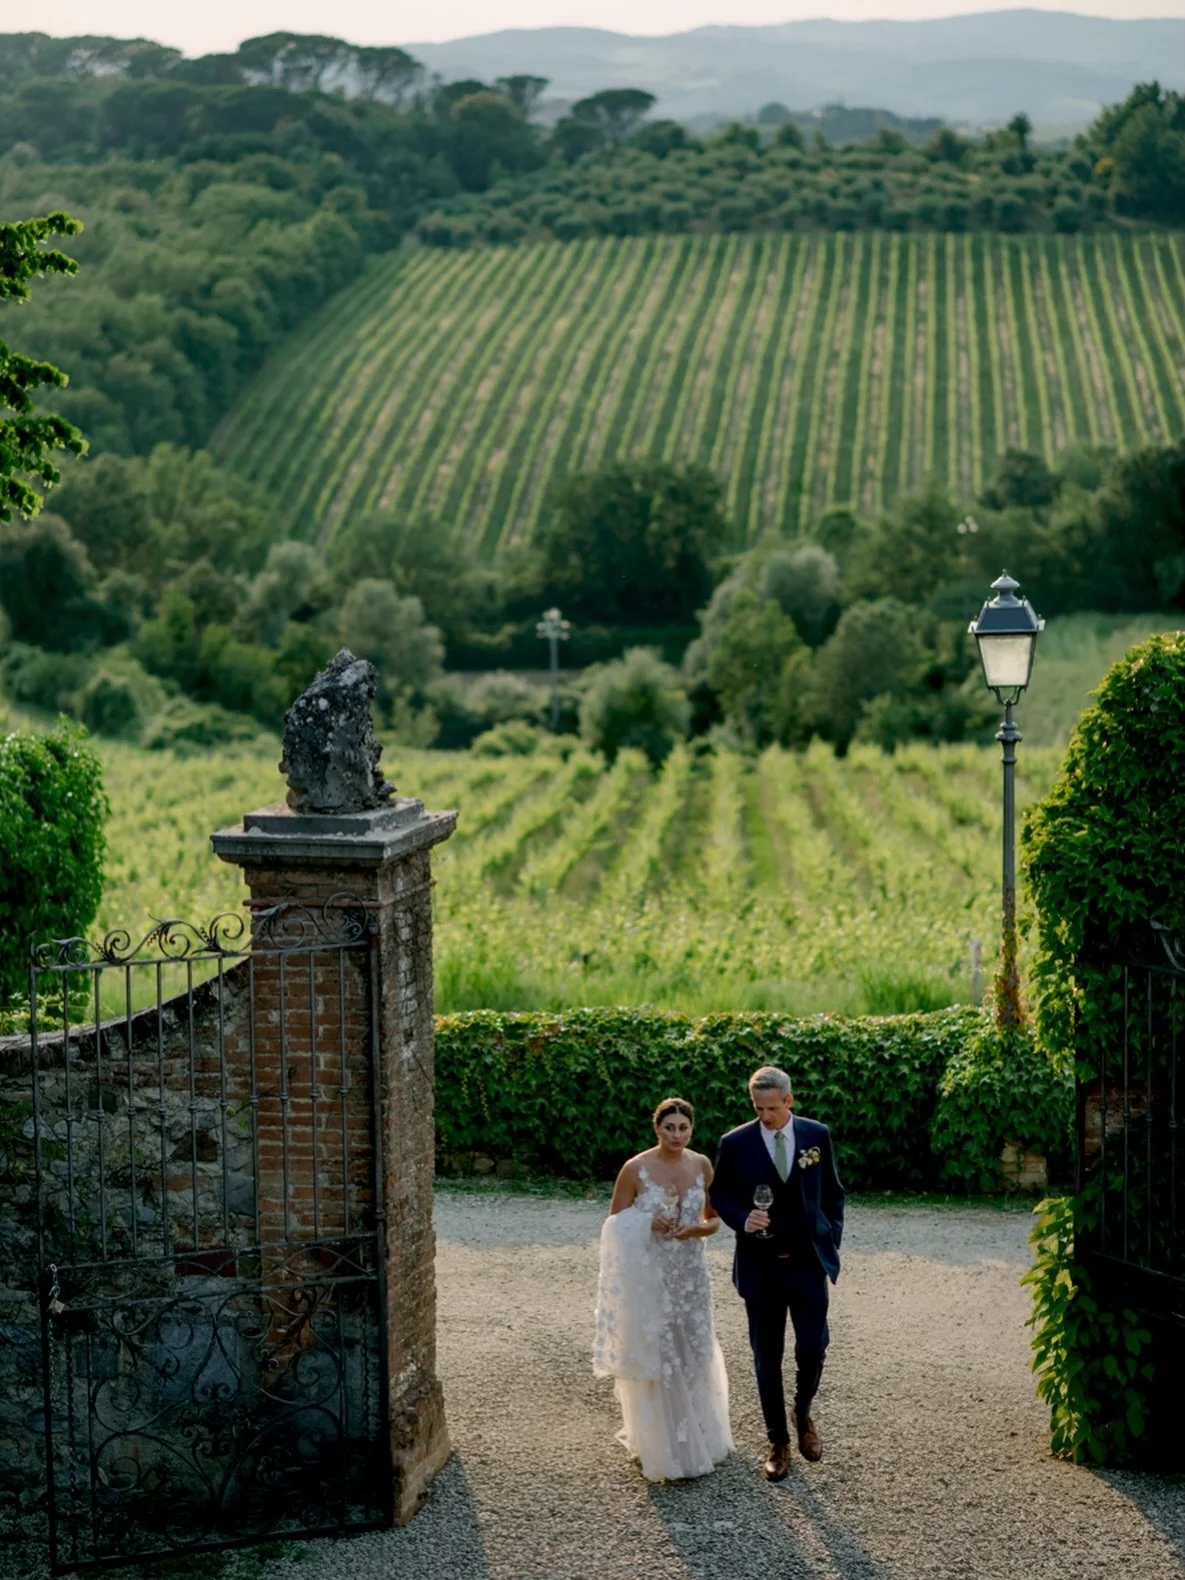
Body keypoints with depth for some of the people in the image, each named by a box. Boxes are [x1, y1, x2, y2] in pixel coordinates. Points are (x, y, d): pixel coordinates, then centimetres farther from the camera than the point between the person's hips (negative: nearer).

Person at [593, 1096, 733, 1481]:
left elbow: (714, 1219, 9)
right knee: (654, 1359, 1)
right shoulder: (636, 1169, -11)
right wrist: (649, 1226, -21)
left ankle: (699, 1439, 34)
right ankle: (664, 1451, 15)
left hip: (690, 1273, 4)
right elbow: (615, 1225, -4)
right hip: (649, 1276, -4)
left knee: (692, 1355, 14)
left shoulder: (701, 1165, 0)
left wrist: (699, 1228, -14)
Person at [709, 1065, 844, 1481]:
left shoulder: (817, 1135, -1)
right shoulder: (735, 1143, -5)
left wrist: (833, 1238, 6)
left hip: (808, 1263, 0)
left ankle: (803, 1414, 26)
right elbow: (719, 1194, 4)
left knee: (812, 1349, -4)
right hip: (760, 1267, 0)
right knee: (767, 1358, 7)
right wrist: (742, 1219, -14)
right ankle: (778, 1442, 20)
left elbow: (832, 1192, 10)